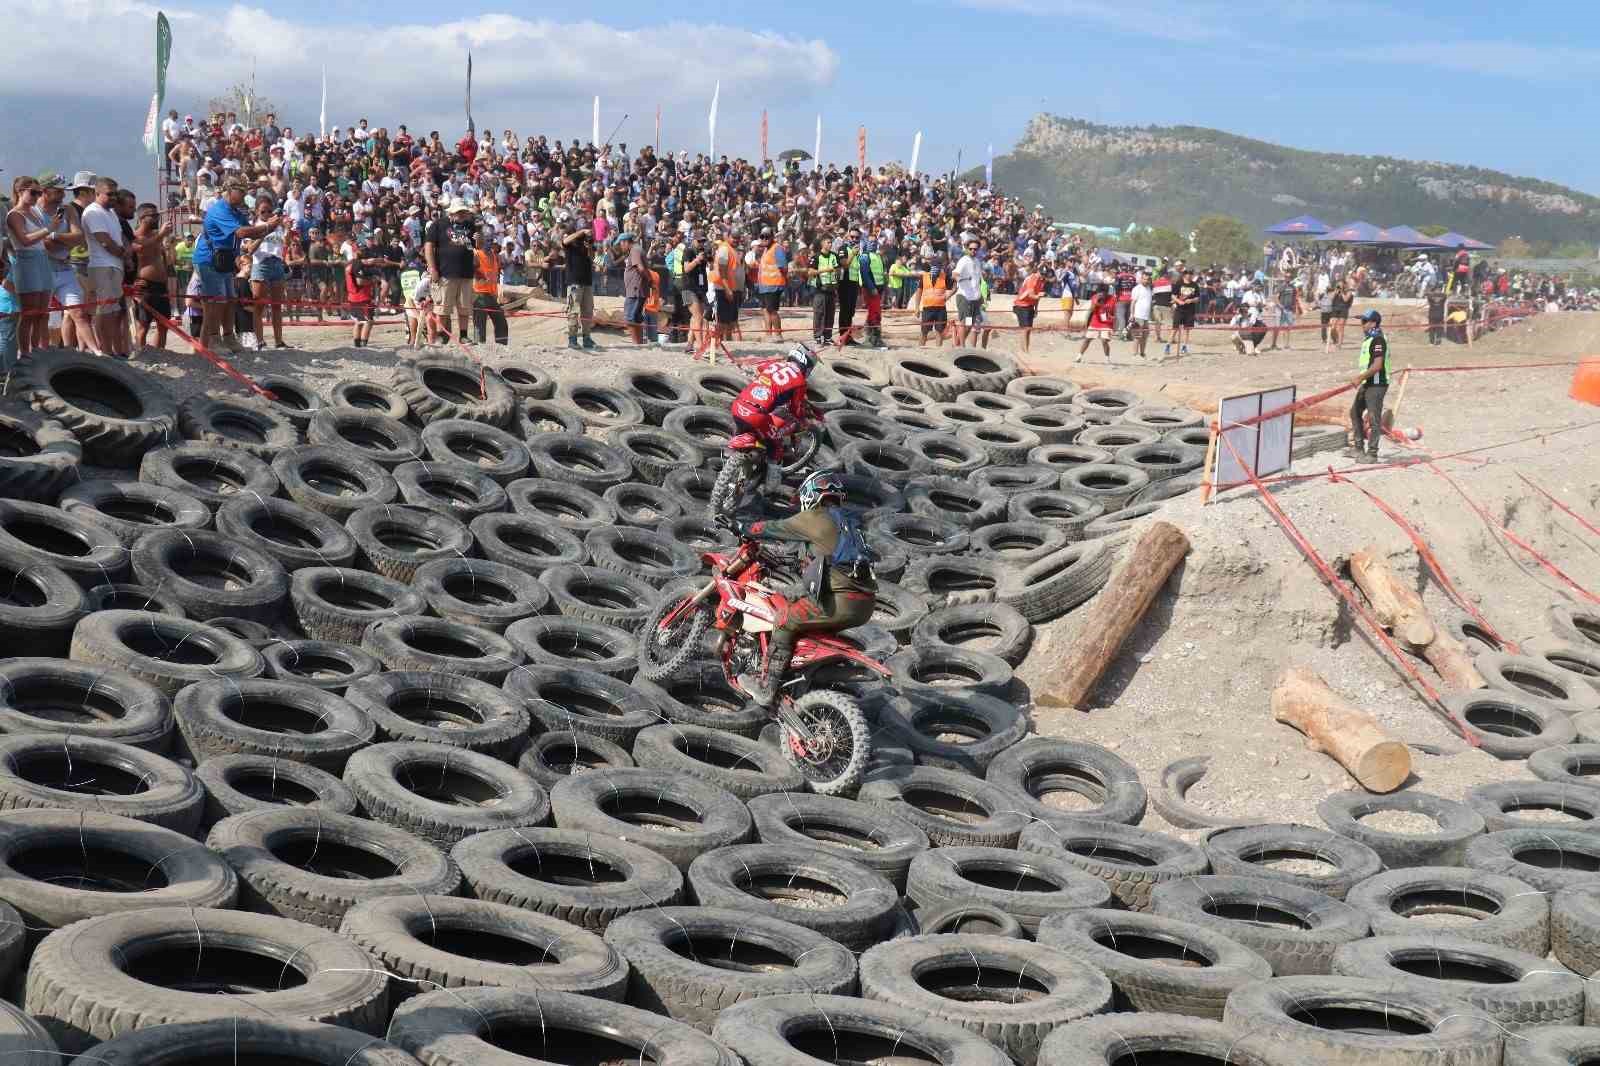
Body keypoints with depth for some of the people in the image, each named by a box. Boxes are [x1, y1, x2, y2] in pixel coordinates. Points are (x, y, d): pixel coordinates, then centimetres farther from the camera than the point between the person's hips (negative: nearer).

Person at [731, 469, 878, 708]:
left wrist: (744, 528, 25)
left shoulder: (815, 518, 0)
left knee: (785, 623, 5)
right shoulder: (850, 520, 22)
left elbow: (774, 529, 9)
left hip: (839, 601, -8)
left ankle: (766, 688, 4)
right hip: (866, 606, 8)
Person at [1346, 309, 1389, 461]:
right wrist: (1359, 378, 15)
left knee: (1374, 419, -6)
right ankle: (1357, 448, 25)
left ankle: (1372, 454, -2)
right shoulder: (1369, 339, 15)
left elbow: (1377, 366, -24)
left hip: (1376, 384, -11)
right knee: (1355, 412, 18)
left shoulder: (1378, 340, -17)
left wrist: (1360, 378, -19)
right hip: (1367, 384, 11)